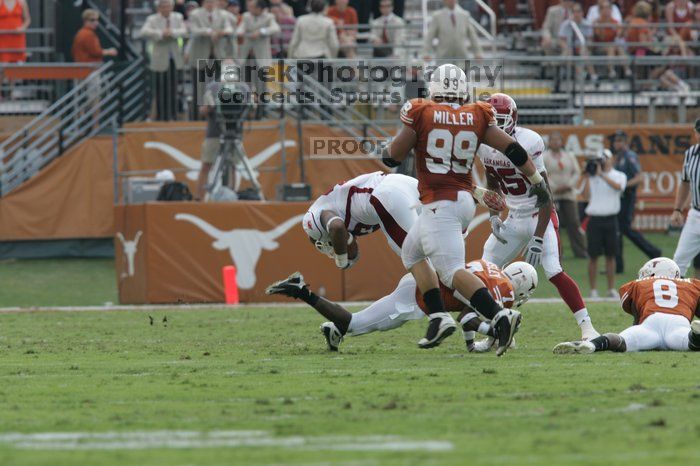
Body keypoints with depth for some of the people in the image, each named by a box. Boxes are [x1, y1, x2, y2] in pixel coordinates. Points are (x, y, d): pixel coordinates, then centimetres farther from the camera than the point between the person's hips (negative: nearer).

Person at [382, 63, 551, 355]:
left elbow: (392, 158, 0)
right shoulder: (477, 117, 7)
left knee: (453, 270, -13)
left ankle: (500, 317, -31)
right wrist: (536, 179, 16)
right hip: (465, 202, 7)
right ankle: (438, 317, 13)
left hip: (439, 205, -7)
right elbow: (512, 148, 5)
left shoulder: (421, 115, -4)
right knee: (411, 252, 24)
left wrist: (387, 150, 24)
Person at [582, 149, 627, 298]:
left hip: (611, 219, 0)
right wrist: (587, 177, -9)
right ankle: (593, 290, 5)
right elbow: (586, 195, -4)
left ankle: (611, 289, 15)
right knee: (593, 256, 0)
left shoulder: (619, 176, 6)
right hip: (594, 220, 0)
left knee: (610, 255, 7)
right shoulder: (592, 177, 7)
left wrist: (602, 174, -20)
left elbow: (618, 186, -17)